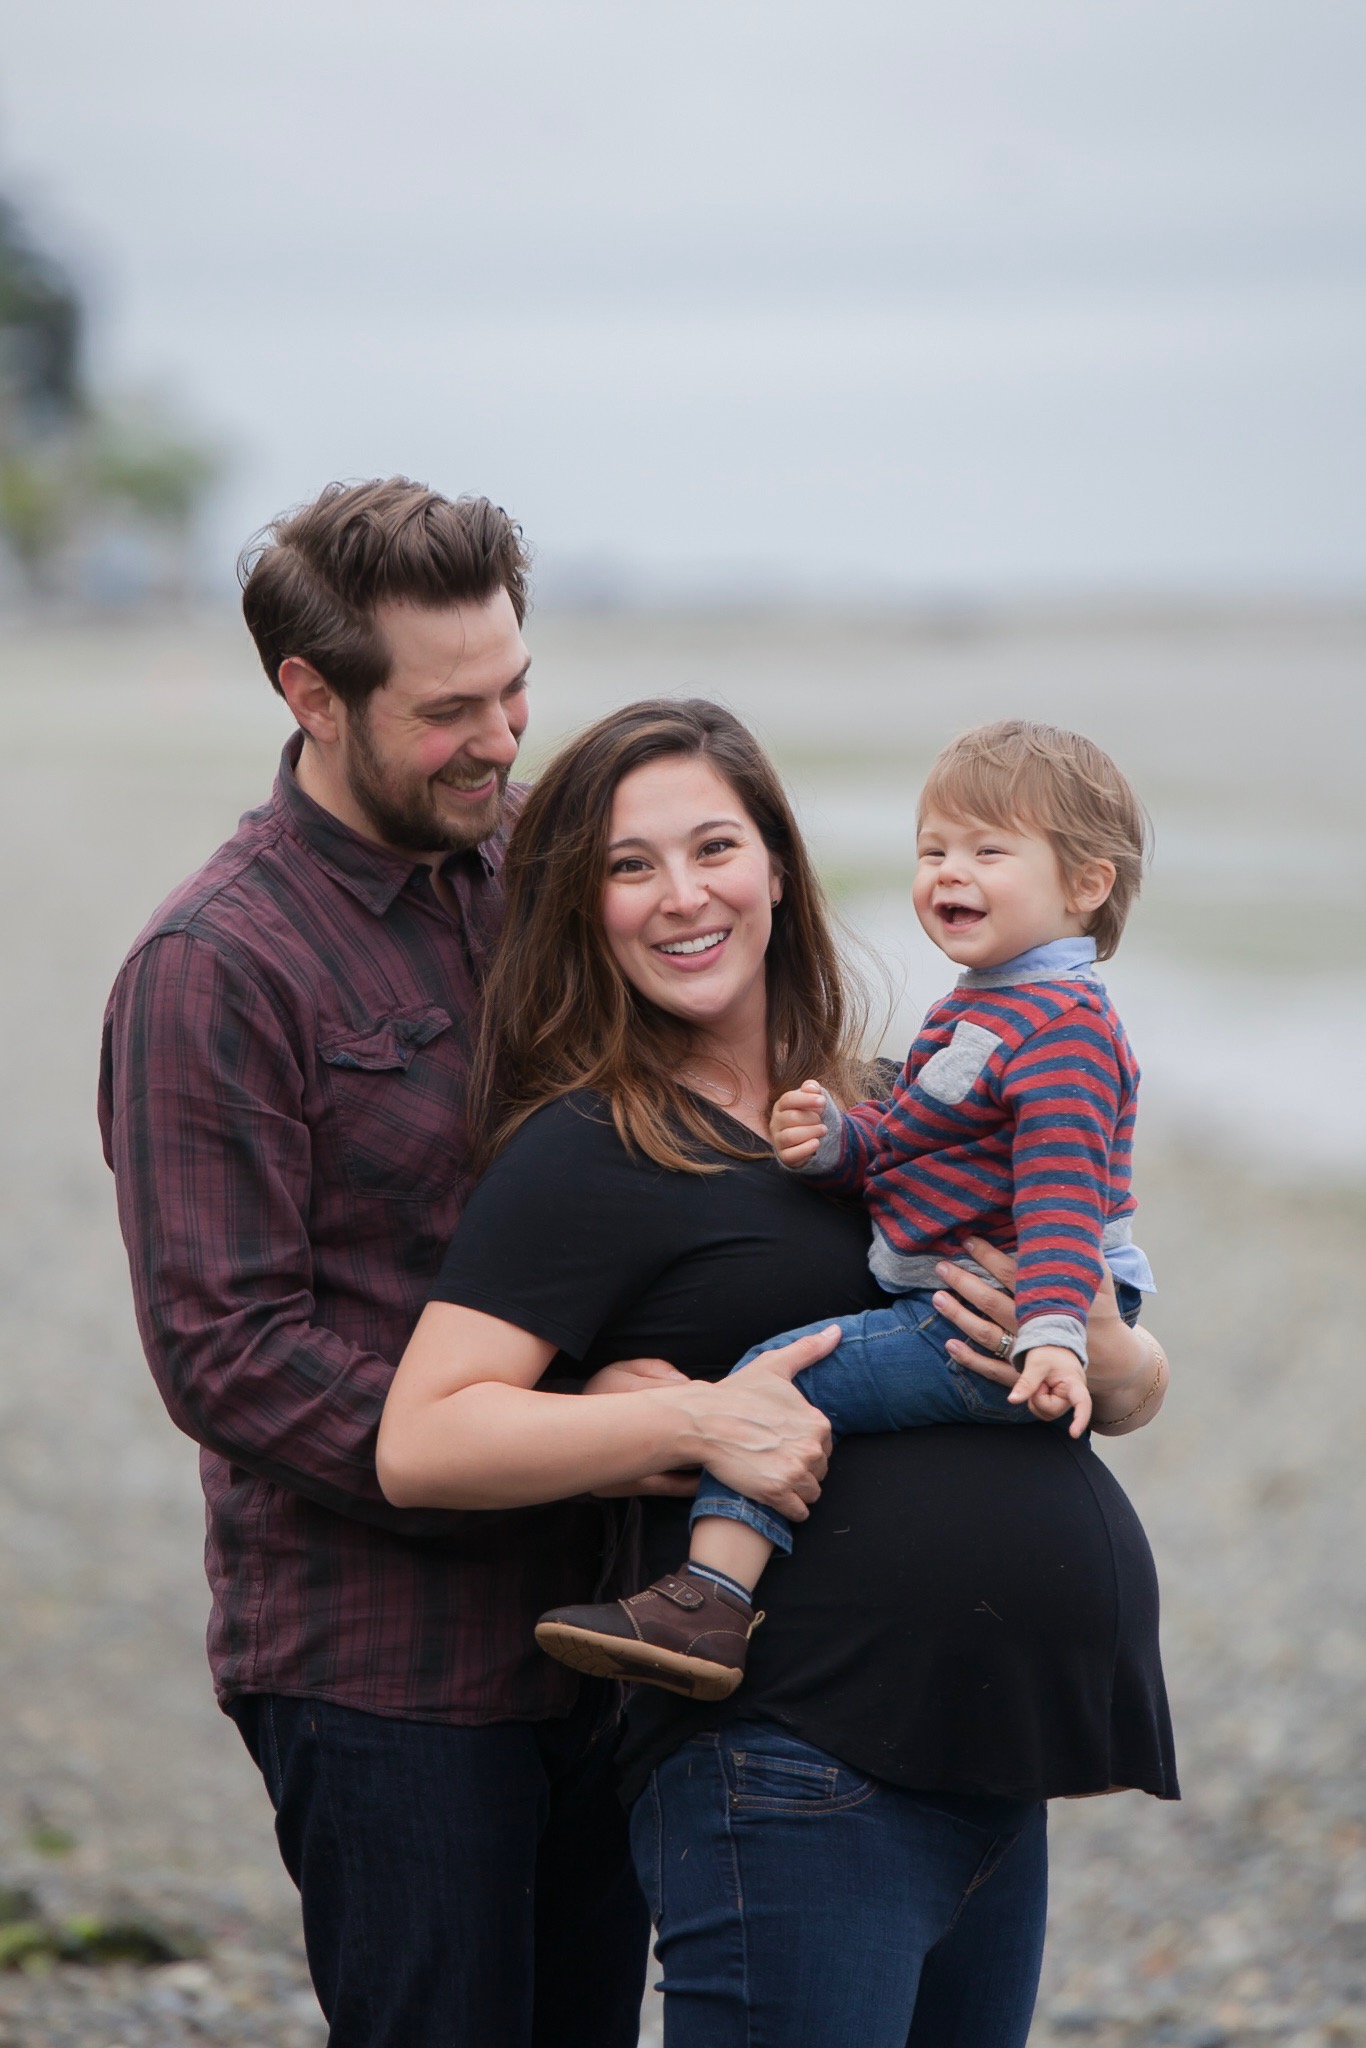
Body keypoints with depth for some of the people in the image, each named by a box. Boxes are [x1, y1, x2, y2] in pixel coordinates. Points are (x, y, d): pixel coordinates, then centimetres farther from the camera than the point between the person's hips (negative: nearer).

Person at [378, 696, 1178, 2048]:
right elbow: (420, 1445, -14)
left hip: (993, 1770, 7)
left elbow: (1140, 1385, 16)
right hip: (798, 1774, -7)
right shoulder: (586, 1152, -4)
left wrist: (1098, 1359, -6)